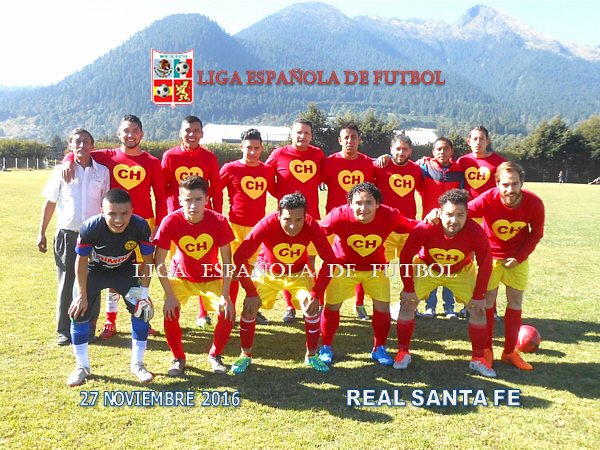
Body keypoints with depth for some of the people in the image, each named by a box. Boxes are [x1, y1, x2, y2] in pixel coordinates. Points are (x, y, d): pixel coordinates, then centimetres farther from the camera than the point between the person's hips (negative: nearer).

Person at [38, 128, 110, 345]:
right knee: (66, 284, 4)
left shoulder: (102, 172, 5)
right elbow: (50, 203, 9)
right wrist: (41, 233, 7)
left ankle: (88, 329, 16)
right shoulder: (62, 171, 5)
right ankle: (65, 331, 14)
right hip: (66, 234, 0)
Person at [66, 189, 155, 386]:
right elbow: (81, 262, -18)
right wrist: (82, 295, -13)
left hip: (125, 269, 1)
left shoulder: (141, 227, -32)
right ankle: (82, 366, 13)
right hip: (95, 270, -1)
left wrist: (143, 291, -18)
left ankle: (137, 364, 10)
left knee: (142, 309, -9)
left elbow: (147, 260, -16)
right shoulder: (90, 228, -35)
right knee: (79, 311, -8)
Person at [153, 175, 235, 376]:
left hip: (211, 277, 1)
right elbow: (159, 261, -19)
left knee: (228, 312, -18)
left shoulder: (219, 222, -24)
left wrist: (225, 296, -20)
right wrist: (169, 296, -22)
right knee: (170, 312, -22)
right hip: (180, 276, 0)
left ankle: (215, 355, 11)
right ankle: (178, 358, 6)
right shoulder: (171, 222, -26)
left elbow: (226, 261, -17)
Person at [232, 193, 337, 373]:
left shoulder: (311, 226, -30)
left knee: (312, 307, -15)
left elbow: (329, 260, -24)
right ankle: (246, 355, 9)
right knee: (250, 307, -14)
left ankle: (311, 355, 8)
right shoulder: (268, 224, -34)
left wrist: (316, 294, -27)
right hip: (267, 271, -1)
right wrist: (251, 292, -32)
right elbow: (240, 256, -33)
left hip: (299, 273, 1)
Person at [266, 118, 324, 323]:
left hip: (312, 217, 2)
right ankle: (289, 307, 16)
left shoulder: (318, 154, 5)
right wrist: (281, 195, 3)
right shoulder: (279, 154, -2)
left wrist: (308, 190, 5)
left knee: (310, 264, 6)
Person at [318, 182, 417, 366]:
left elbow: (414, 227, -13)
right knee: (332, 305, -2)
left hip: (375, 267, 1)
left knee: (383, 307, -2)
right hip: (344, 265, -1)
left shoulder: (389, 216, -27)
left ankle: (379, 349, 24)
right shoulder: (339, 215, -32)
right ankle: (326, 347, 24)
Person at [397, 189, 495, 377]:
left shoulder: (476, 232, -32)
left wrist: (478, 295, -15)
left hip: (461, 272, 1)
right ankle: (403, 353, 5)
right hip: (426, 268, -1)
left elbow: (485, 264, -18)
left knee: (478, 309, -5)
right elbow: (406, 256, -22)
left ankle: (479, 359, 12)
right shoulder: (425, 229, -35)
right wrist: (408, 288, -19)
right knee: (408, 303, -13)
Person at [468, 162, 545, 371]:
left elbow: (536, 233, -5)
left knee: (515, 302, 7)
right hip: (491, 255, -2)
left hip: (518, 259, 2)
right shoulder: (488, 199, -29)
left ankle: (510, 351, 21)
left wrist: (520, 257, -11)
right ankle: (486, 350, 16)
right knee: (488, 301, -1)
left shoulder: (534, 204, -20)